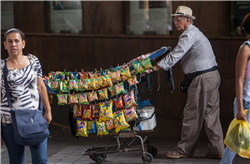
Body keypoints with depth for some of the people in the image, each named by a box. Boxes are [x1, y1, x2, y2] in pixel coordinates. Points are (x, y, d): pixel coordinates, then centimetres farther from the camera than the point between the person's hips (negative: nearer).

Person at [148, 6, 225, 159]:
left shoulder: (189, 34, -12)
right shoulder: (195, 32, 21)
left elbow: (175, 56, -18)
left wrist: (155, 67, -16)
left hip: (203, 79, -10)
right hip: (213, 76, 10)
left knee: (192, 115, -2)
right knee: (211, 114, 10)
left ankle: (184, 149, 5)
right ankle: (217, 150, 11)